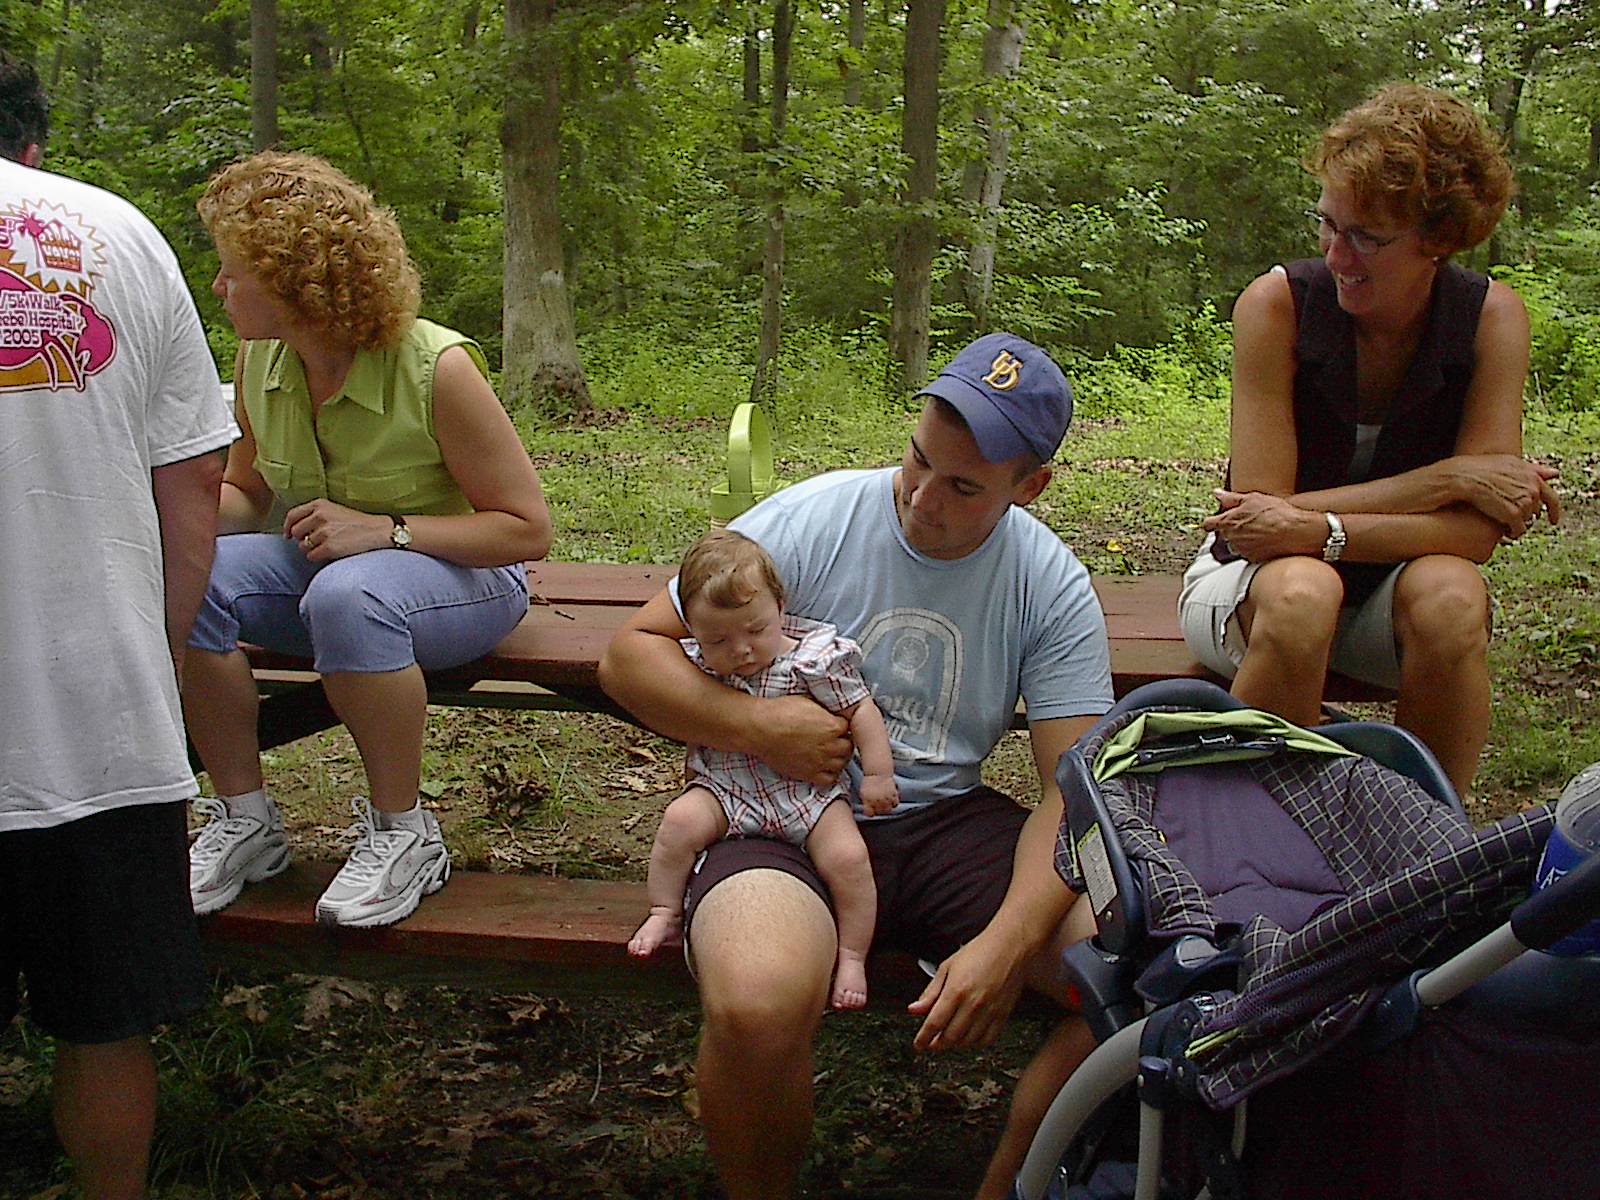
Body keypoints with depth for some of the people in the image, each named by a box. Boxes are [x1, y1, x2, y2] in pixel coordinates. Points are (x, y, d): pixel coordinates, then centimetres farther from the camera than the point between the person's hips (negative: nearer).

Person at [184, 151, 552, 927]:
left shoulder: (436, 368, -21)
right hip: (316, 564, 5)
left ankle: (404, 835, -19)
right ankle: (244, 820, -9)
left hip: (464, 575, -5)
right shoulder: (261, 362, -4)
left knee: (347, 595, -39)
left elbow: (526, 528, -17)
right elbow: (245, 493, 11)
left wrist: (386, 530, -28)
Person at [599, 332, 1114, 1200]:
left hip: (948, 822, 3)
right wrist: (755, 726, -19)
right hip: (783, 819, -3)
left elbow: (1072, 791, -6)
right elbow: (630, 653, -2)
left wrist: (1007, 943, -23)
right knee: (757, 1006, -36)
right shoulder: (808, 521, -7)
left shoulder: (1054, 587, -1)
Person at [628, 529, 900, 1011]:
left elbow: (861, 711, -5)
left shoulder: (814, 659, -14)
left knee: (847, 857, -21)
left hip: (808, 793, -2)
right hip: (726, 790, 2)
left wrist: (878, 773, -5)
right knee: (681, 820, -23)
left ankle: (852, 957, -4)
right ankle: (665, 913, -4)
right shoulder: (694, 666, -5)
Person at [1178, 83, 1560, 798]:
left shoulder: (1491, 319, -11)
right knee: (1299, 595, -36)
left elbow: (1476, 530, -17)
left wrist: (1318, 529, -32)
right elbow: (1258, 508, -21)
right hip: (1256, 579, -2)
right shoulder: (1279, 304, -17)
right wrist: (1446, 478, -23)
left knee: (1449, 596, -32)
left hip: (1393, 585, 2)